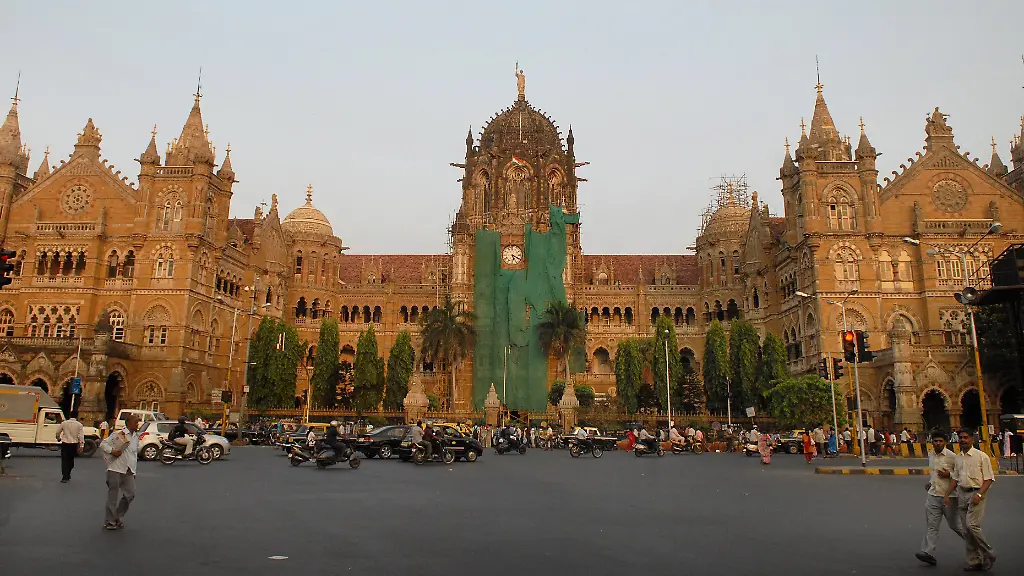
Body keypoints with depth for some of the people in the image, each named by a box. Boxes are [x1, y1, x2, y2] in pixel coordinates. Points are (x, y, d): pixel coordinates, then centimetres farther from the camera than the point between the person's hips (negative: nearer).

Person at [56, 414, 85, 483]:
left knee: (64, 461, 2)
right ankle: (68, 474, 29)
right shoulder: (79, 424, -7)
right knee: (71, 460, 18)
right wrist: (81, 446, -8)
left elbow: (58, 432, 8)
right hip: (74, 444, 0)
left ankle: (64, 477, -4)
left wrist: (58, 438, 29)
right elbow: (81, 436, -11)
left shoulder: (64, 423, -3)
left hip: (65, 444, 0)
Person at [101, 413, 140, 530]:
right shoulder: (118, 434, -9)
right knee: (113, 496, 2)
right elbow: (103, 444, -7)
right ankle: (109, 521, 15)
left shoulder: (136, 437, 12)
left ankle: (117, 516, 23)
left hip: (128, 471, 6)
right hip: (115, 469, -6)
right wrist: (112, 451, -22)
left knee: (130, 494, 4)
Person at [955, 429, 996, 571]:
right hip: (962, 494, 6)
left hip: (976, 493, -6)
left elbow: (988, 479, -8)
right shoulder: (958, 458, 11)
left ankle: (988, 554, 6)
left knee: (972, 525, -16)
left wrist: (979, 494, -19)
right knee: (966, 530, 6)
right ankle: (974, 562, 15)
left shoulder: (981, 456, -7)